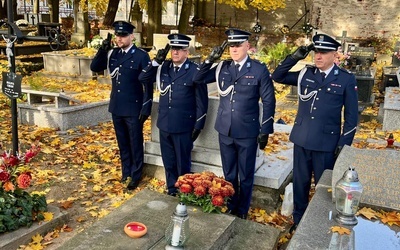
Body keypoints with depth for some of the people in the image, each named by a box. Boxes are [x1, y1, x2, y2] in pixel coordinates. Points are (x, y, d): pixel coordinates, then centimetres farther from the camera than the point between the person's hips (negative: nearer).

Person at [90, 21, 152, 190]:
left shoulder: (141, 56, -10)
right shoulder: (112, 54, 5)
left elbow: (148, 84, -11)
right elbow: (94, 68, 7)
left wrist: (146, 108, -14)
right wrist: (102, 50, -8)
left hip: (134, 109, -5)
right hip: (116, 107, 5)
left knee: (135, 144, 7)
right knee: (122, 143, 17)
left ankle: (135, 176, 21)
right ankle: (126, 172, 32)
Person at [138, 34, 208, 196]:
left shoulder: (195, 71, -10)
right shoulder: (163, 67, 4)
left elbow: (201, 101, -8)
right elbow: (143, 79, 4)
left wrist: (198, 126, -9)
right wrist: (156, 62, -9)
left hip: (183, 126, -5)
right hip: (165, 123, 5)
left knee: (183, 163, 10)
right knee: (168, 161, 17)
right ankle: (172, 189, 35)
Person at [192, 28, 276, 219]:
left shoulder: (259, 69, -7)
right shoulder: (222, 67, 4)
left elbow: (268, 101, -5)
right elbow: (198, 79, 7)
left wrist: (265, 131, -7)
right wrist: (210, 60, -7)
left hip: (247, 132, -3)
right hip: (225, 131, 3)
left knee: (246, 176, 12)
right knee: (229, 174, 18)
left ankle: (242, 211, 32)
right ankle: (230, 207, 37)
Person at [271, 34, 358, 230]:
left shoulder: (346, 79, -4)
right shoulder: (305, 74, 4)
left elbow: (351, 116, -2)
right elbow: (277, 77, 6)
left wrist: (344, 144, -7)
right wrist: (294, 57, -6)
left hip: (327, 142, -3)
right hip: (302, 139, 3)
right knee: (300, 182, 14)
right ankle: (299, 220, 31)